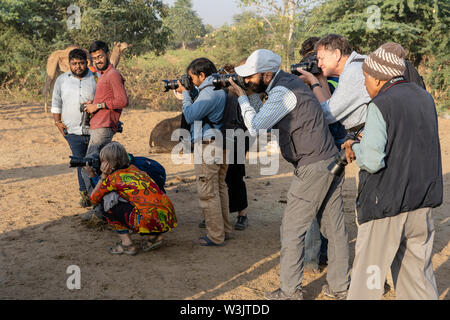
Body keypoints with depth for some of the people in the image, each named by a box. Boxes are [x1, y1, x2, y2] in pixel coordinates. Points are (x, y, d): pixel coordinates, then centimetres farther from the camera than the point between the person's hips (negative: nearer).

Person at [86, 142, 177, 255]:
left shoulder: (112, 178, -1)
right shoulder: (133, 168, 20)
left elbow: (94, 199, 16)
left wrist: (103, 175, 16)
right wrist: (93, 174, 35)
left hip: (152, 221, -7)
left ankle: (127, 244, 9)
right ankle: (154, 236, 19)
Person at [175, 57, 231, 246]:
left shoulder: (209, 92, -17)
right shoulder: (220, 89, 14)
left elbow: (190, 115, -16)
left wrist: (185, 93, -4)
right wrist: (187, 92, 13)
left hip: (207, 148, -10)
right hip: (220, 146, 10)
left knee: (208, 193, -4)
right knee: (219, 188, 18)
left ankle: (215, 236, 2)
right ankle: (225, 229, 27)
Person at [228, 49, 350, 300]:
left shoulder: (283, 92, -15)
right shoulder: (290, 82, 16)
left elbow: (255, 127, -14)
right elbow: (265, 121, 19)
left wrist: (242, 96, -2)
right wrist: (253, 95, 9)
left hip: (312, 168, -10)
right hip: (331, 162, 10)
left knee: (292, 230, 0)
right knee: (335, 228, 13)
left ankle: (291, 291, 8)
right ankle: (340, 286, 22)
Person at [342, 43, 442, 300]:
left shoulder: (381, 105, -14)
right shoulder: (425, 98, 8)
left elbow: (372, 161, -22)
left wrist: (355, 148, -2)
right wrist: (362, 144, 14)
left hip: (386, 202, -7)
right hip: (422, 202, 7)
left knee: (368, 276, 5)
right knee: (418, 271, 16)